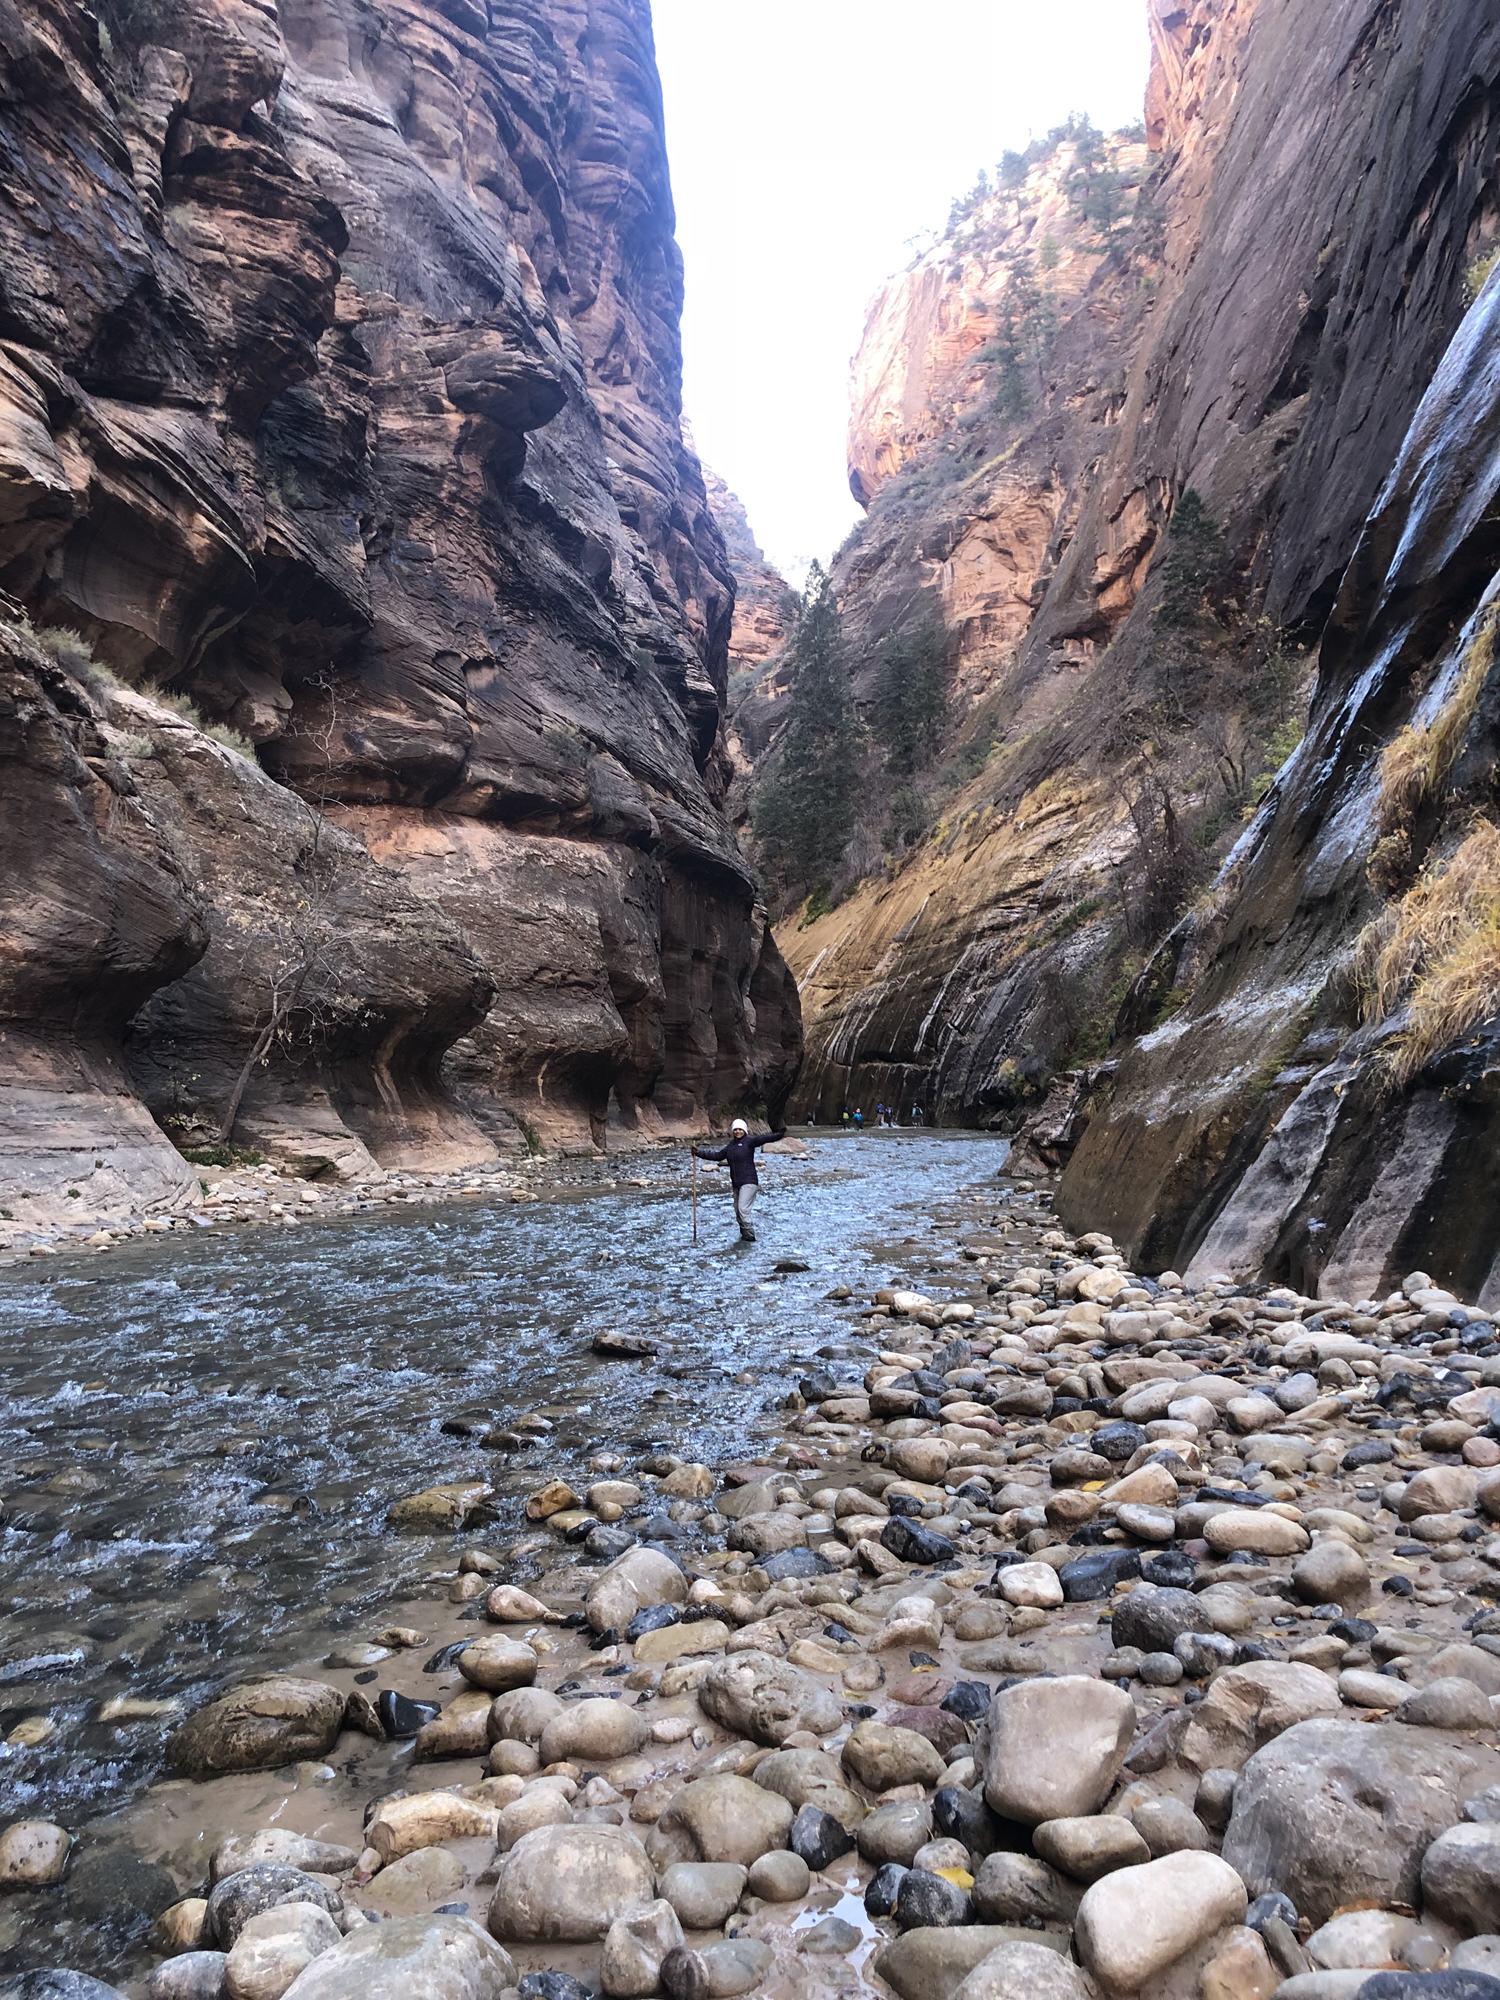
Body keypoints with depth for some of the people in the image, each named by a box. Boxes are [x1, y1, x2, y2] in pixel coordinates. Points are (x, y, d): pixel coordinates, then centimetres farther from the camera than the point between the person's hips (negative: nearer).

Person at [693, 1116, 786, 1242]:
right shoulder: (731, 1145, 15)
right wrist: (699, 1153, 22)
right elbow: (717, 1156, 23)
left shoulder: (749, 1141, -7)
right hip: (736, 1184, 8)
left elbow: (763, 1138, -22)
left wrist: (779, 1135, -39)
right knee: (738, 1211, 11)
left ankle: (749, 1235, -8)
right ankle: (744, 1233, 22)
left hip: (748, 1182, -8)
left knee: (743, 1208, -15)